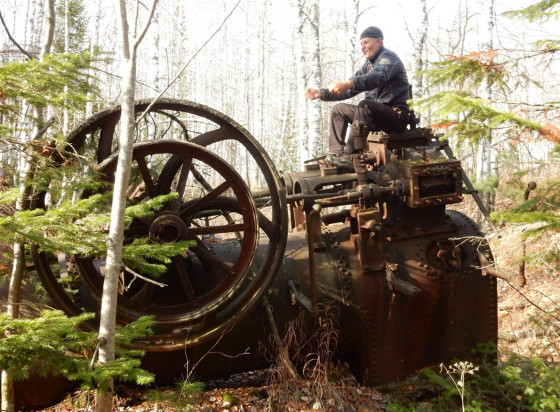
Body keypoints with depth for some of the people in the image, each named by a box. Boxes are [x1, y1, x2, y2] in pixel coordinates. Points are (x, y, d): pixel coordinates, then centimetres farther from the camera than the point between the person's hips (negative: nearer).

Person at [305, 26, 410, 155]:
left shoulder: (388, 57, -6)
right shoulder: (368, 65, 20)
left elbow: (377, 77, -30)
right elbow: (349, 90, 18)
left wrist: (347, 84, -46)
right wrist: (321, 93, 3)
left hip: (396, 115, -9)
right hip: (375, 115, 9)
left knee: (364, 105, -34)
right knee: (339, 109, 10)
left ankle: (350, 152, -37)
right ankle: (336, 153, -5)